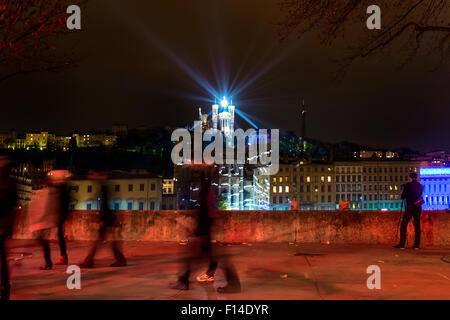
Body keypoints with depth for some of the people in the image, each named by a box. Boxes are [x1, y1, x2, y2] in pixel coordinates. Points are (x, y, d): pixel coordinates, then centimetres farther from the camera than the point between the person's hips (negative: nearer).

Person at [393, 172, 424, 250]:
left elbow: (402, 196, 1)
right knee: (417, 226, 8)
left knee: (403, 225, -2)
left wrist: (405, 196, 21)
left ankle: (402, 244, -9)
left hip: (410, 207, -4)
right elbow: (420, 195, 18)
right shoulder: (421, 186, 9)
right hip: (418, 207, 4)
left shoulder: (407, 185, -2)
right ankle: (417, 245, 4)